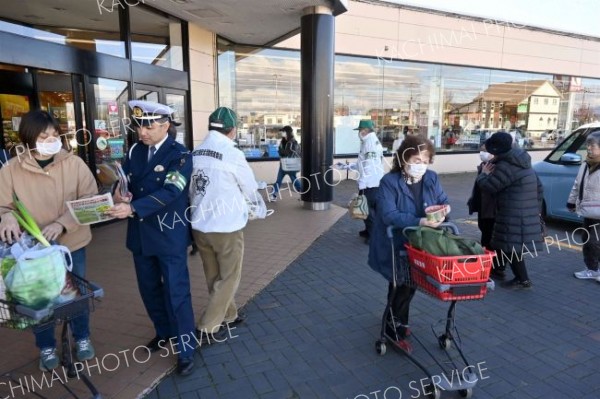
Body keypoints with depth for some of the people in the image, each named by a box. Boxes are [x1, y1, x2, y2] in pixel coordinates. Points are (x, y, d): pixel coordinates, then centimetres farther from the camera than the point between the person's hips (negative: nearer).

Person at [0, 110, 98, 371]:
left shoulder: (74, 163, -9)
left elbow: (90, 200, -12)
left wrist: (62, 223, -25)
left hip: (72, 243, 0)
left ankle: (82, 338, 40)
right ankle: (46, 347, 38)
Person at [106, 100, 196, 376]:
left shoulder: (179, 155, -14)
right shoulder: (135, 150, 5)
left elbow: (170, 192, -26)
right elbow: (122, 179, 5)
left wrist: (132, 208, -36)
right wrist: (118, 192, -19)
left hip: (169, 235, -6)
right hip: (140, 234, 6)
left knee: (176, 293, 1)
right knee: (149, 289, 19)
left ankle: (185, 350, 17)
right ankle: (164, 333, 41)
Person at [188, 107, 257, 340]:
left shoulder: (194, 154, 0)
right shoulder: (233, 155, -16)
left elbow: (191, 192, 8)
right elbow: (251, 190, -3)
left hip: (199, 226, 6)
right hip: (227, 227, -6)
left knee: (214, 277, 20)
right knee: (229, 278, 11)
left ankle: (228, 315, 36)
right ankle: (207, 327, 14)